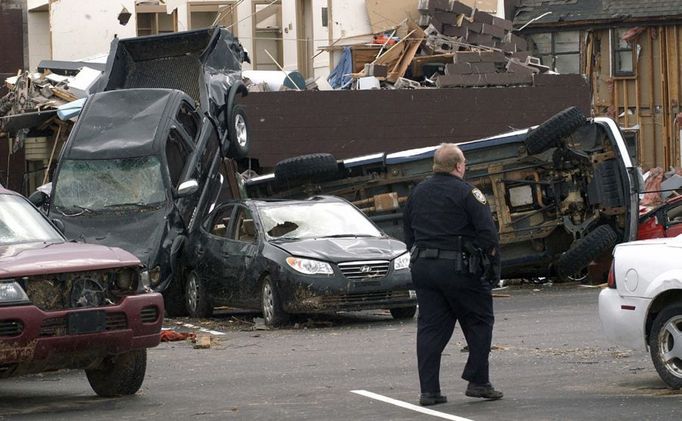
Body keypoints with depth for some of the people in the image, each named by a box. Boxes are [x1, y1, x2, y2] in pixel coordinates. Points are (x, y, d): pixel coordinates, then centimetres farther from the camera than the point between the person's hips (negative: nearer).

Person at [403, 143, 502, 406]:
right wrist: (493, 265, -2)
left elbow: (408, 234, 17)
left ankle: (429, 390, 1)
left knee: (430, 328, 6)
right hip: (458, 267, -6)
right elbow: (488, 233, -12)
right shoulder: (466, 193, -9)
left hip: (422, 268, 6)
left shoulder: (417, 193, 12)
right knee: (479, 323, 8)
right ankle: (478, 382, 4)